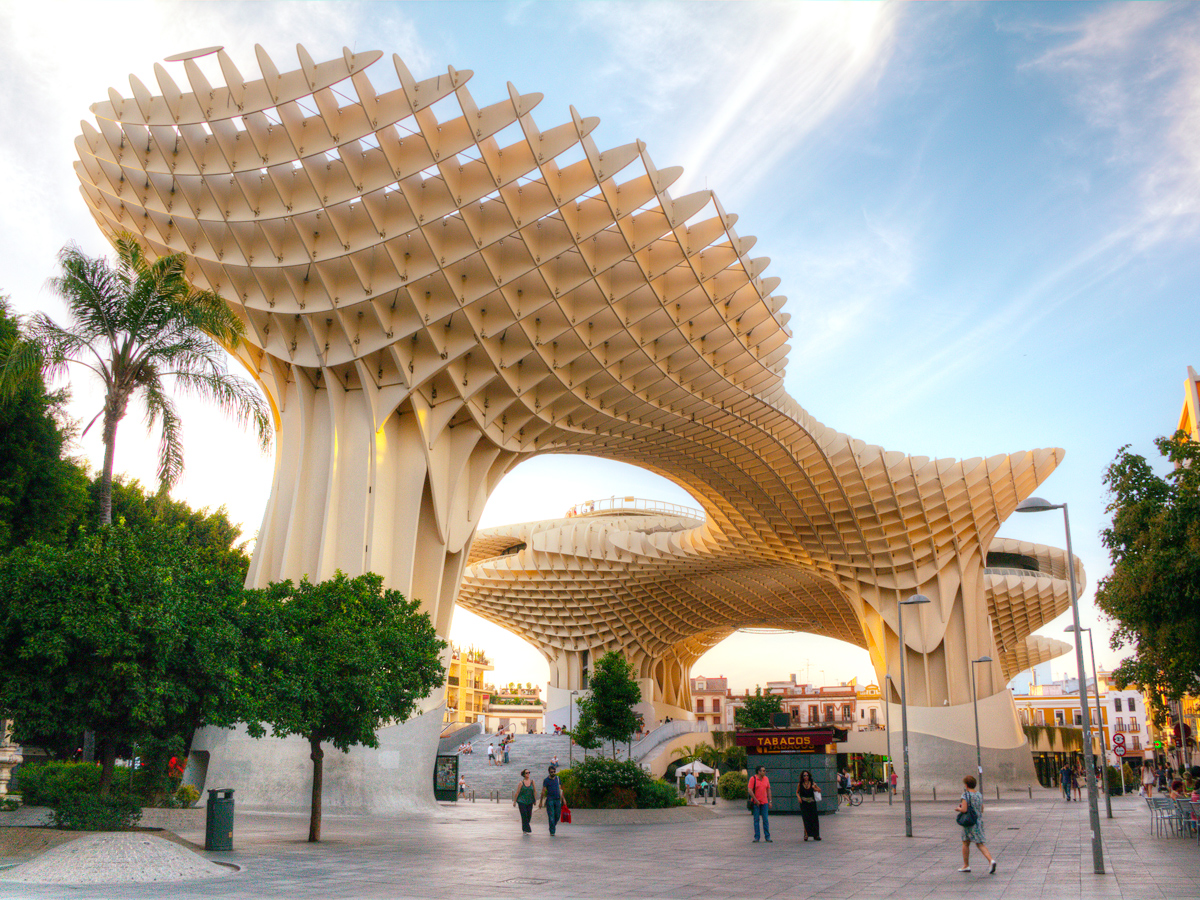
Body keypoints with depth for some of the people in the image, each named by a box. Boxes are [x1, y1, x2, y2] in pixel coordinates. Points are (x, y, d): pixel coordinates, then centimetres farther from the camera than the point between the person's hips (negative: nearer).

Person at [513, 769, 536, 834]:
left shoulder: (532, 781, 2)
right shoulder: (521, 782, -6)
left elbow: (535, 791, 7)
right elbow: (517, 792, -3)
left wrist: (535, 800, 5)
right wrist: (514, 801, -1)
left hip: (530, 801, 3)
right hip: (522, 801, -3)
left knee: (529, 815, 6)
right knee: (524, 815, -8)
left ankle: (524, 828, 27)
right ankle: (526, 830, -2)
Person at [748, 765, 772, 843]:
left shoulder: (766, 779, 9)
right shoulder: (753, 778, -7)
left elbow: (768, 790, 14)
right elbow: (750, 790, -11)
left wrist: (770, 801, 8)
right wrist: (756, 800, -12)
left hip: (765, 802, 4)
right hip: (756, 803, -3)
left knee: (766, 820, 2)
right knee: (756, 820, 1)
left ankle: (767, 837, 8)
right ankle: (756, 837, 7)